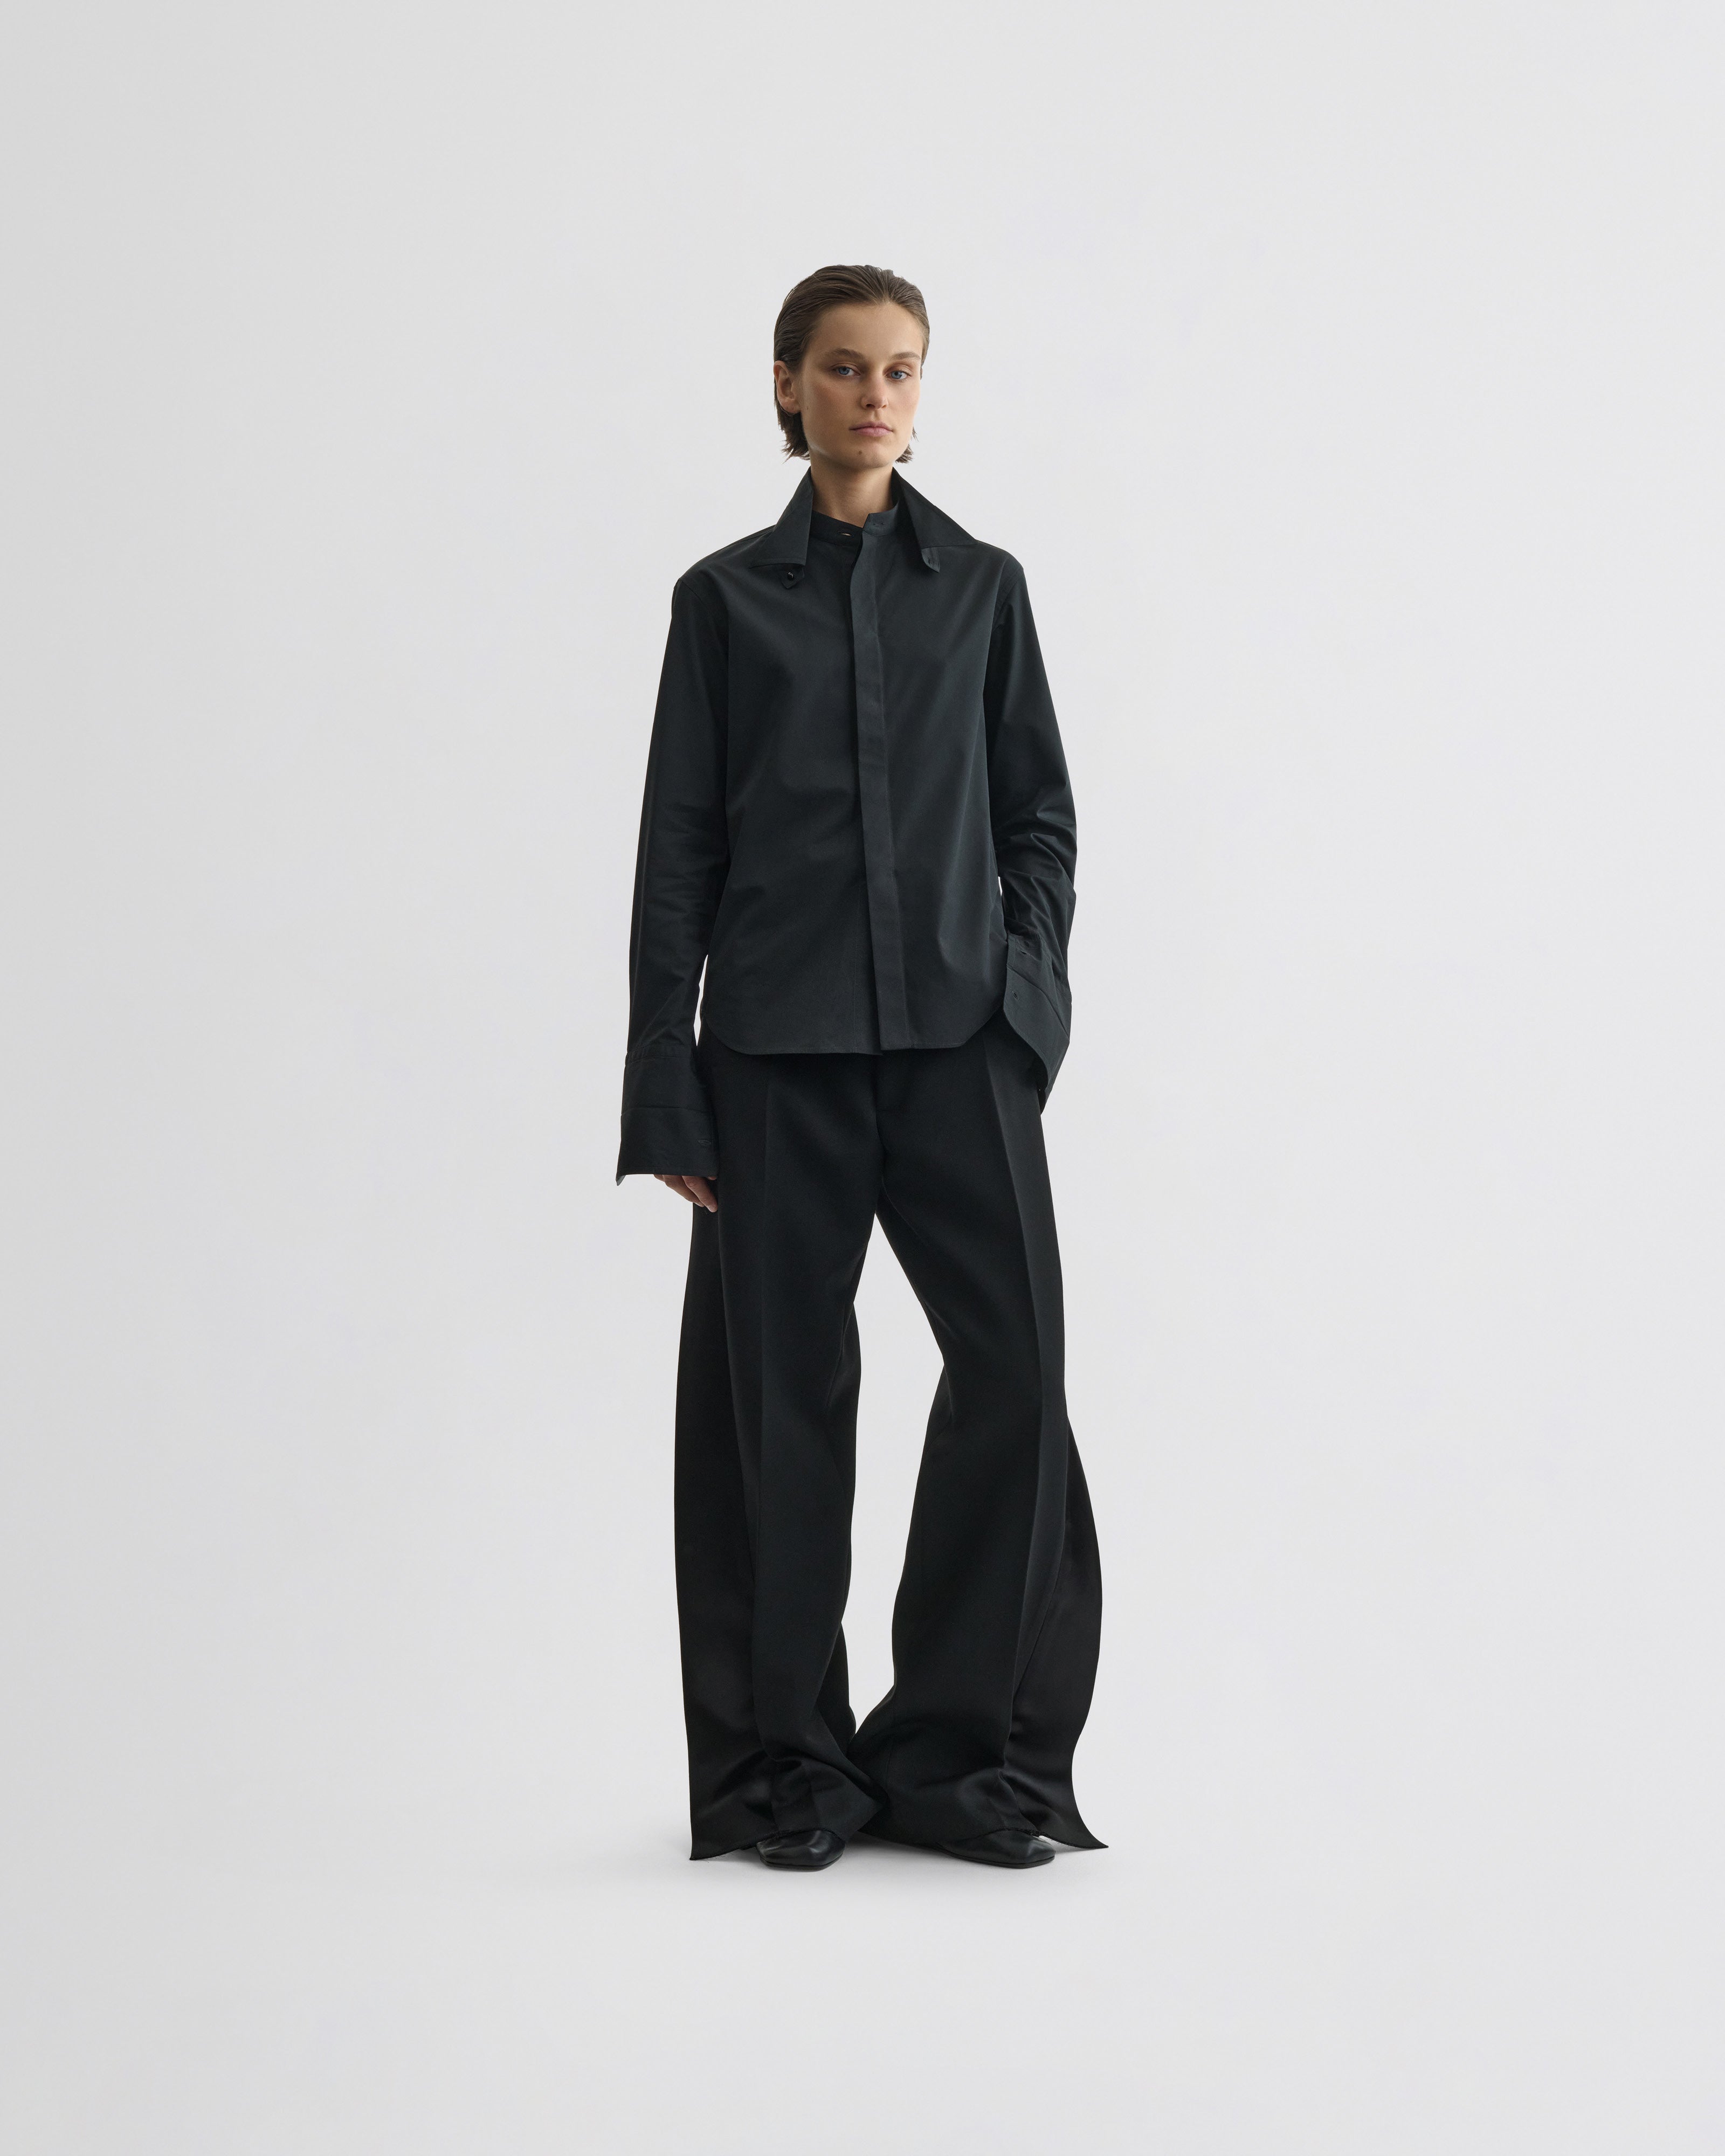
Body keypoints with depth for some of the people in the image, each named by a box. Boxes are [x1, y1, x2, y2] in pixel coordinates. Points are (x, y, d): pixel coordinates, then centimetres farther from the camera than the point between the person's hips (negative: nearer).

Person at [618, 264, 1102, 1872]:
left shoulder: (980, 586, 12)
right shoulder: (727, 597, 8)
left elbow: (1039, 815, 13)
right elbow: (678, 849, 6)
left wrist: (1027, 992, -4)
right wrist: (667, 1093, 0)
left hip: (956, 1031, 1)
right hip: (778, 1043, -1)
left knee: (1014, 1350, -12)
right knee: (783, 1387, 0)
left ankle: (969, 1745, 0)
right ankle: (790, 1764, 11)